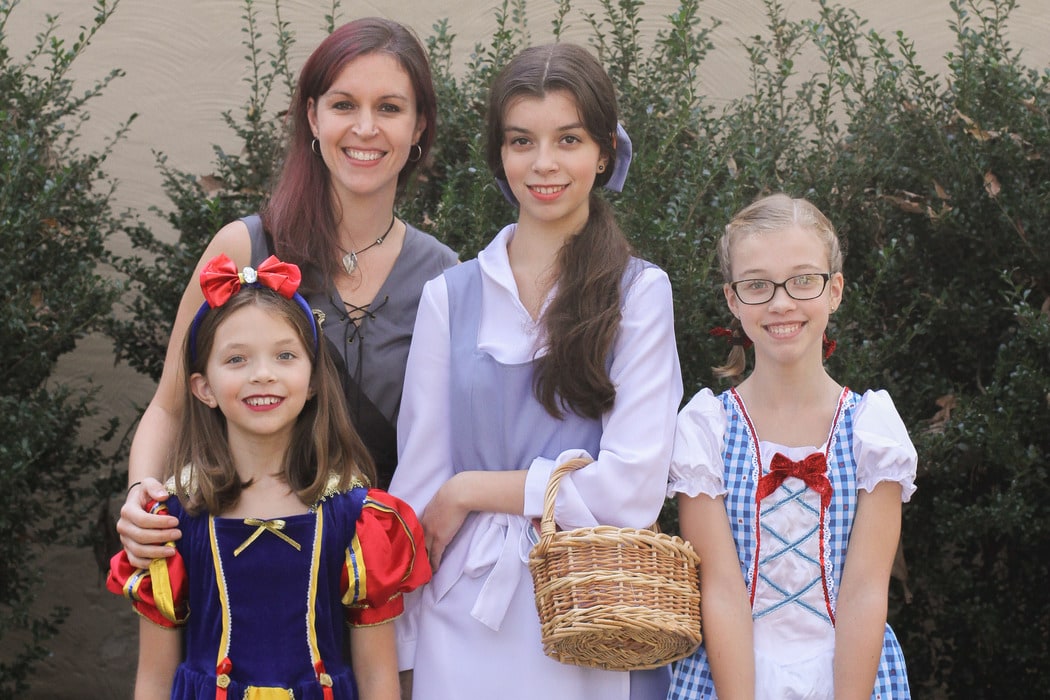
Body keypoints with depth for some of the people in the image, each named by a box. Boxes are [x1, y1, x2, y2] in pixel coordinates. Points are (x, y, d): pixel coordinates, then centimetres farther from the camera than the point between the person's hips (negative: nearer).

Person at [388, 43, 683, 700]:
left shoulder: (639, 293, -1)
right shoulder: (449, 296, 5)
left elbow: (632, 486, -11)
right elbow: (417, 481, 4)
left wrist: (470, 491, -8)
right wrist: (402, 647, 1)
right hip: (465, 619, 2)